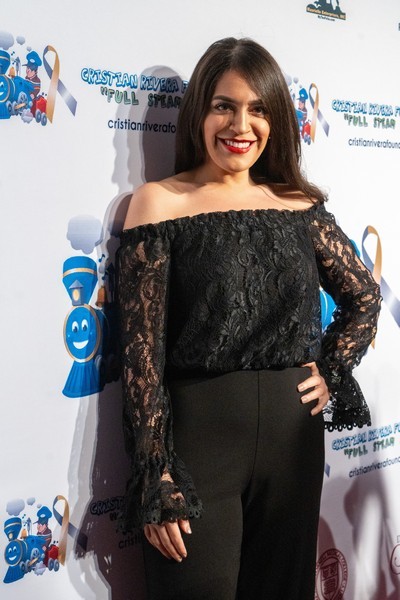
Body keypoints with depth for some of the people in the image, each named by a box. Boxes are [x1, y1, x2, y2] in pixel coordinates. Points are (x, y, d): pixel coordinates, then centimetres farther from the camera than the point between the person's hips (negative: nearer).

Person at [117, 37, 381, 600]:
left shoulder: (300, 205, 5)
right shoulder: (159, 203, -5)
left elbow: (364, 297, 17)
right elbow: (141, 348, -9)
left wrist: (331, 374, 3)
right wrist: (156, 476, -13)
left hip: (293, 433, 4)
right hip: (197, 433, -3)